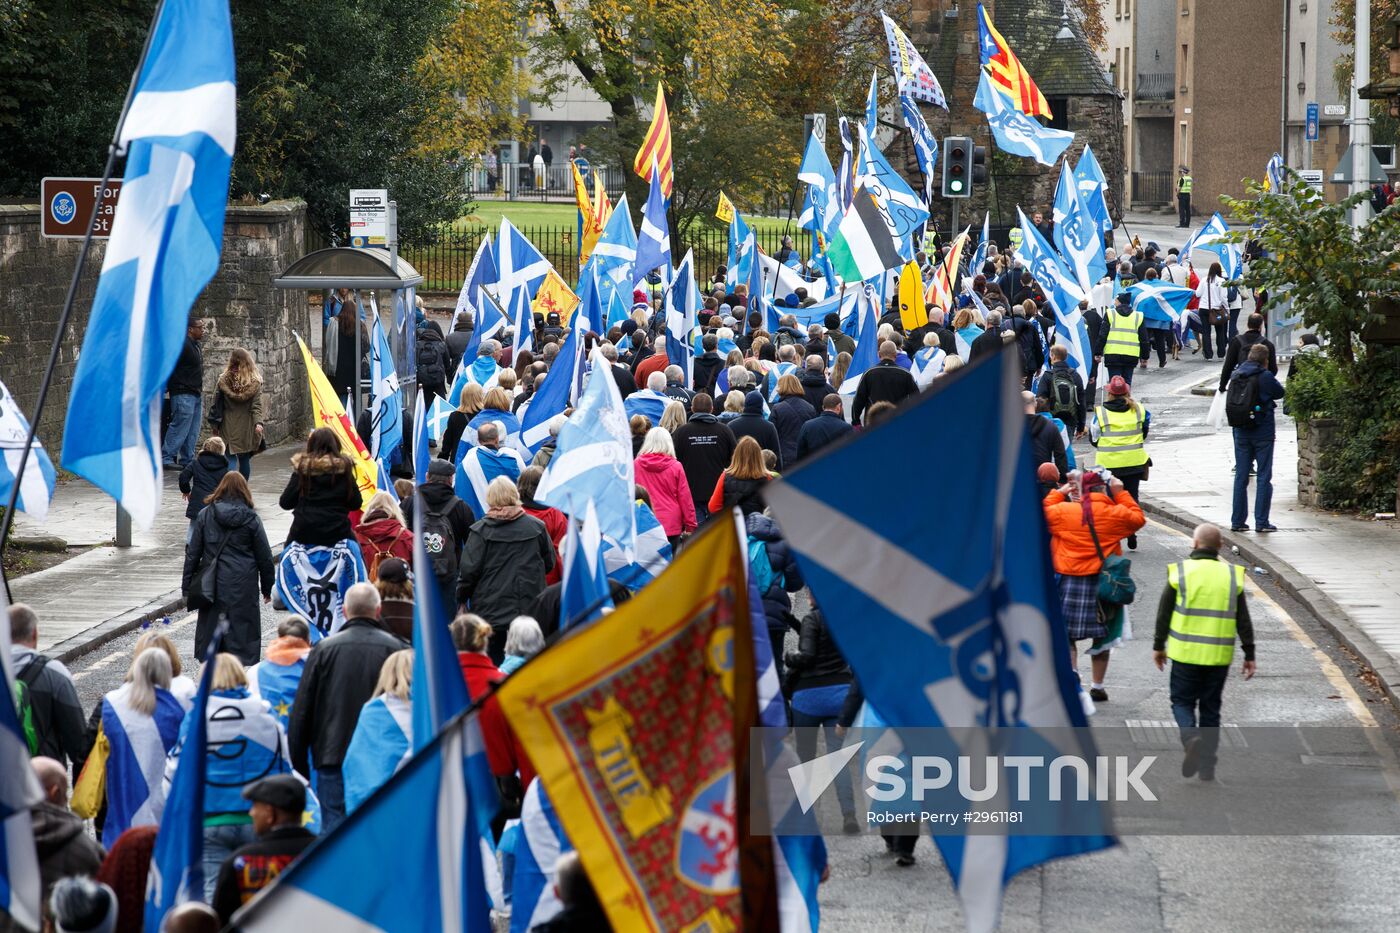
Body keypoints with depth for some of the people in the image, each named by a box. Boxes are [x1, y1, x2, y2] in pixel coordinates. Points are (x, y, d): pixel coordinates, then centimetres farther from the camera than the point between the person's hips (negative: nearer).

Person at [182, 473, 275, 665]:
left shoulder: (205, 516, 1)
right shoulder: (251, 519, -3)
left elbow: (193, 552, 4)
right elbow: (264, 557, 2)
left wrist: (187, 585, 11)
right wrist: (267, 588, 13)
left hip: (212, 584, 2)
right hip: (243, 586, -2)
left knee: (209, 627, 9)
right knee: (242, 628, 1)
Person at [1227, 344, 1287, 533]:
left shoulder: (1236, 375, 2)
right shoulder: (1265, 376, -13)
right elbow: (1280, 392, 1)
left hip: (1241, 431, 5)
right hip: (1263, 431, -5)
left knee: (1241, 476, 10)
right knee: (1263, 476, 2)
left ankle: (1237, 521, 10)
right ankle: (1261, 522, 0)